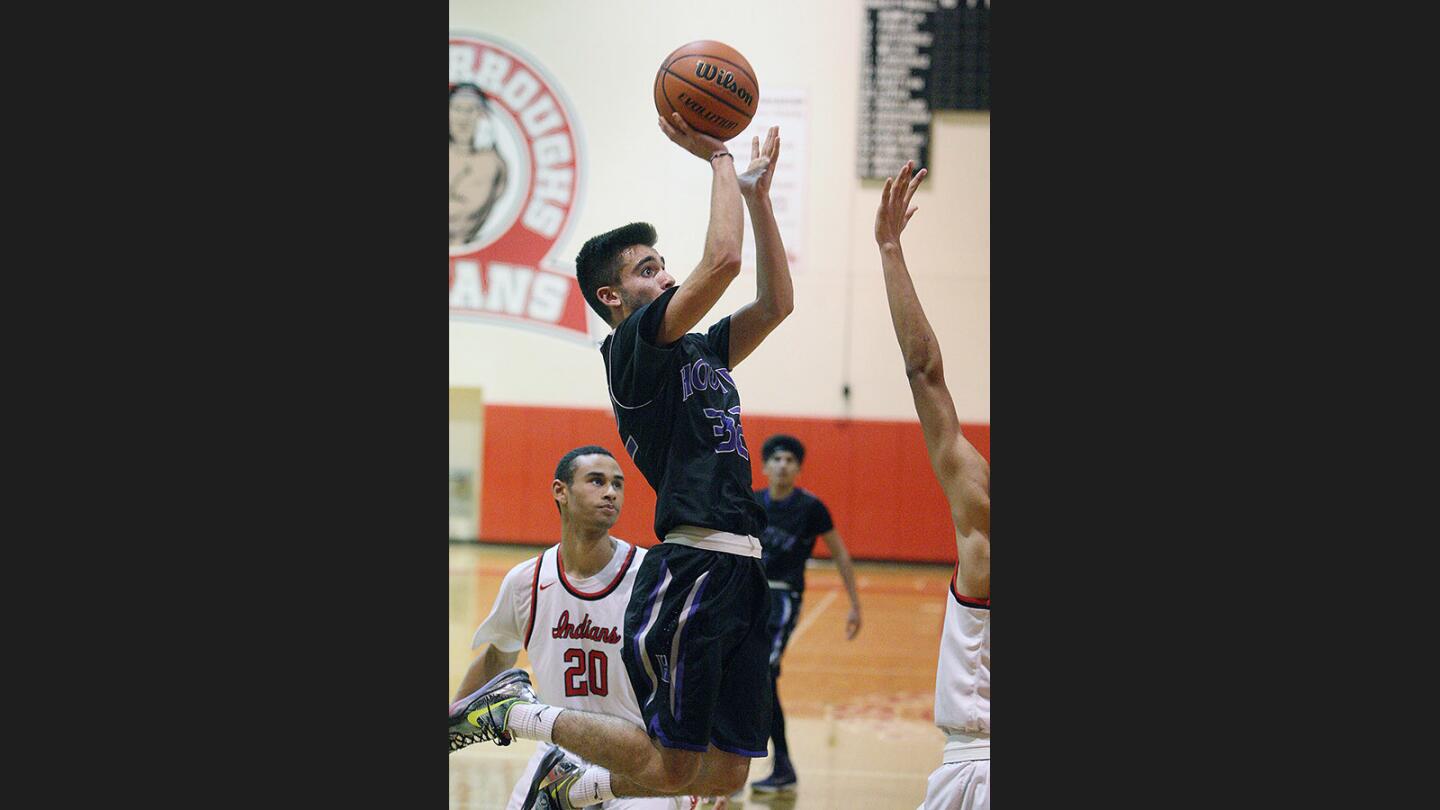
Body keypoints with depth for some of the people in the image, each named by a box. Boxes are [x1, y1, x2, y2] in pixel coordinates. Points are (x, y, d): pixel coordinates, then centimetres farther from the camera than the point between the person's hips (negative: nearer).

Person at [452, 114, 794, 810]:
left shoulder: (698, 353, 22)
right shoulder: (632, 346, -4)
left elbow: (775, 302, 19)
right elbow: (722, 262, -14)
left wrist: (757, 192, 16)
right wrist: (718, 160, -2)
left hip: (739, 571, 9)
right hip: (692, 565, -8)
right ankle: (516, 711, 10)